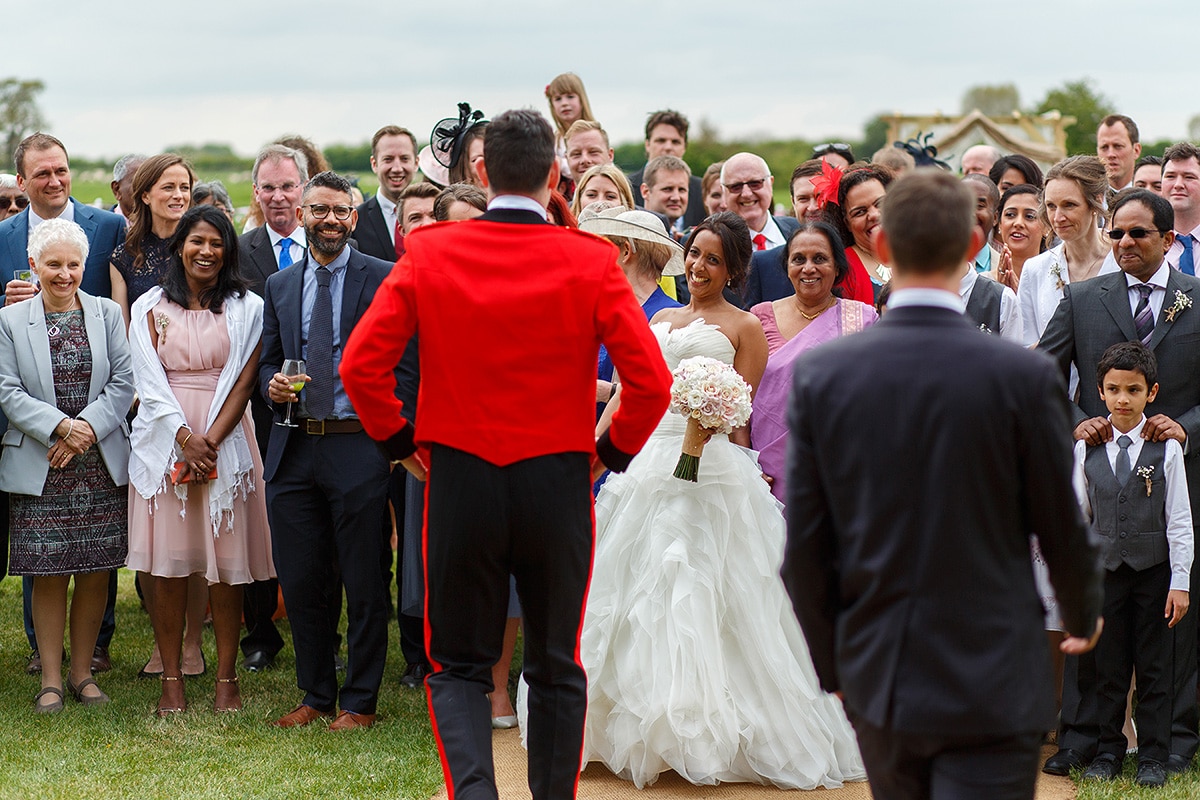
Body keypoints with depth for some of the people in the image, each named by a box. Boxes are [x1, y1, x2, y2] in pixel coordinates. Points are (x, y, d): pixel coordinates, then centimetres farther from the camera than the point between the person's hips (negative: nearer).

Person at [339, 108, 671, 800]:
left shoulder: (429, 254, -4)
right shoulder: (592, 262, -7)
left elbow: (361, 365, -6)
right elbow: (651, 381, -10)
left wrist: (401, 439, 8)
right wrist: (613, 451, 7)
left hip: (458, 482, 0)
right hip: (559, 484, 0)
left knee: (459, 665, 10)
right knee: (556, 668, 16)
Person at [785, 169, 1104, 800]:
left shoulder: (819, 374, -6)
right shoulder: (1024, 377, -13)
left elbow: (804, 548, -2)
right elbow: (1062, 529, -1)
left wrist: (833, 664, 14)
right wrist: (1084, 617, 20)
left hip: (877, 681, 4)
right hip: (991, 688, -3)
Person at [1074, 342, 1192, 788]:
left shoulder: (1167, 449, -6)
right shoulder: (1086, 449, 1)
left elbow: (1179, 520, -3)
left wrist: (1180, 582, -5)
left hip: (1153, 571, -2)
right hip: (1105, 569, 2)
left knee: (1154, 667, 3)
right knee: (1108, 667, 7)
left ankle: (1153, 757, 12)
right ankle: (1109, 751, 19)